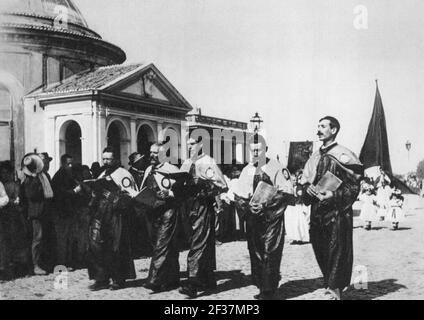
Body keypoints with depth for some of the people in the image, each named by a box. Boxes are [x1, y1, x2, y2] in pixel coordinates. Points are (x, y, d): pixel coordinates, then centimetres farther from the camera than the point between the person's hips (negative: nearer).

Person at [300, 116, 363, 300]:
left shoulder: (343, 155, -7)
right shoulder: (315, 157, 13)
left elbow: (354, 185, -9)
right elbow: (305, 180, 18)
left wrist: (334, 195, -20)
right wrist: (308, 188, -4)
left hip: (337, 211, -6)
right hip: (317, 211, 6)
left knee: (336, 252, -3)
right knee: (320, 251, 12)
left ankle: (335, 289, 6)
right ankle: (330, 283, 28)